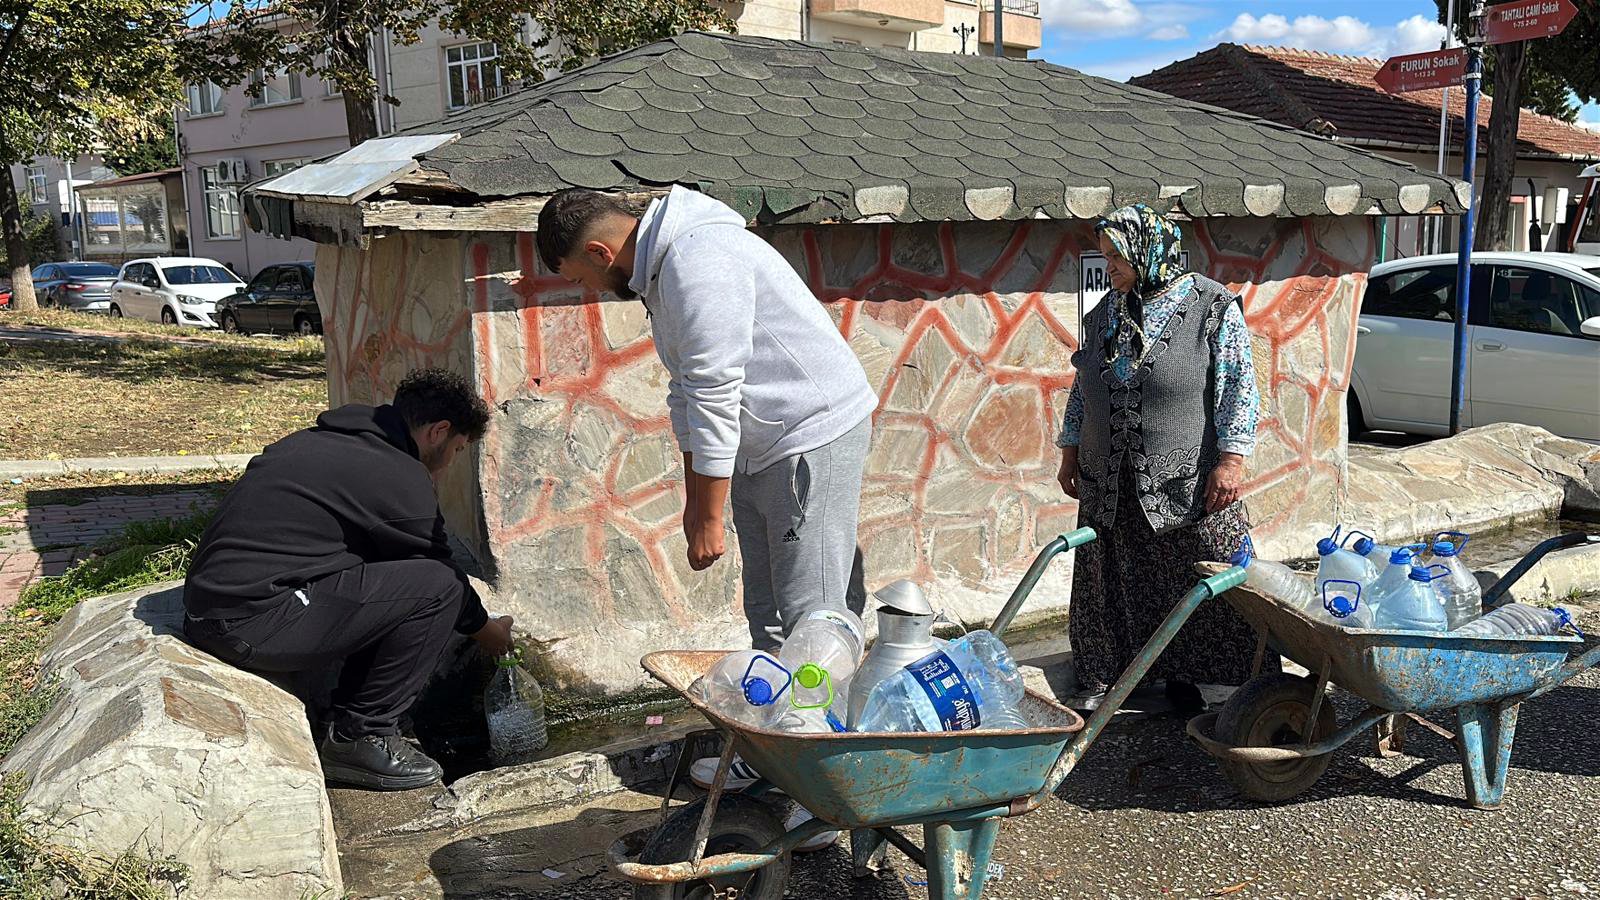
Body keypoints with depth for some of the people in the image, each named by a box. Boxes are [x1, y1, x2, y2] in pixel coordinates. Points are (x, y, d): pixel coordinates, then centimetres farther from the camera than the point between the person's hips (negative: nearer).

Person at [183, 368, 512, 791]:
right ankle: (363, 736, 0)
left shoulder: (317, 440, 19)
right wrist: (486, 629, 24)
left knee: (378, 583, 19)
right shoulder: (402, 479, -8)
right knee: (437, 586, -8)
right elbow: (441, 570, 5)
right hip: (255, 622, -10)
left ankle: (349, 722, 14)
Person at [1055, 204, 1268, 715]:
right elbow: (1082, 390, 16)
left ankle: (1180, 675, 19)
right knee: (1110, 584, 11)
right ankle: (1100, 677, 24)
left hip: (1188, 483, -4)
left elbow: (1237, 386, -8)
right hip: (1110, 485, 4)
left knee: (1195, 586, 2)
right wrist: (1070, 454, 14)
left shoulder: (1213, 308, -6)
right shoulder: (1105, 314, 9)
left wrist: (1232, 459, -14)